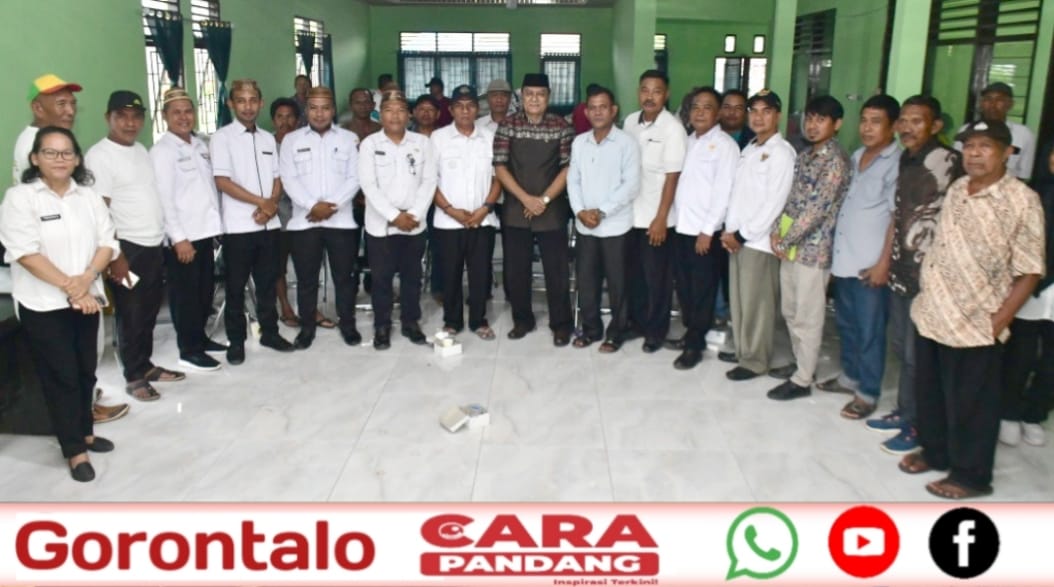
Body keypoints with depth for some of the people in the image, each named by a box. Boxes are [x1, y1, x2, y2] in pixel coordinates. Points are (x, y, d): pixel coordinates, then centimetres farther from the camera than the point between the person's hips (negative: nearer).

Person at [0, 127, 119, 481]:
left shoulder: (88, 196, 7)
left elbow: (107, 242, 2)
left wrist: (86, 279, -14)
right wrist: (69, 287, -18)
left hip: (87, 299, 5)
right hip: (44, 304, -5)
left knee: (85, 371, 14)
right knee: (61, 376, 0)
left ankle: (84, 432, 31)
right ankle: (75, 450, 9)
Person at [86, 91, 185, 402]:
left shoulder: (141, 150, 12)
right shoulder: (99, 155, -12)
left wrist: (164, 237, 13)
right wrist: (115, 255, -18)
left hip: (154, 245, 7)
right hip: (128, 247, -7)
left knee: (149, 312, 16)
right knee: (131, 315, 3)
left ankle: (146, 365, 29)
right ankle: (134, 376, 15)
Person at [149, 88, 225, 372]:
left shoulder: (200, 145, 12)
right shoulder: (162, 151, -10)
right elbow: (163, 199, -15)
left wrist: (216, 222, 10)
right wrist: (178, 238, -19)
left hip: (205, 230, 7)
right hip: (182, 236, -7)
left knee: (205, 290, 17)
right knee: (185, 294, 3)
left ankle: (200, 338, 32)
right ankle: (189, 351, 13)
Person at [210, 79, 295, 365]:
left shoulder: (268, 138, 11)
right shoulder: (222, 137, -5)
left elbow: (277, 179, 11)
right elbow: (222, 181, -12)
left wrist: (271, 206, -8)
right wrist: (262, 202, -13)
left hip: (269, 224, 4)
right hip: (238, 226, -4)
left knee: (268, 282, 13)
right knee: (236, 286, 5)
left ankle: (269, 332, 26)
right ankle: (236, 341, 16)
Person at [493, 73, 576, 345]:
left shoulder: (562, 127, -2)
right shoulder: (508, 126, 0)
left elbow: (568, 168, -3)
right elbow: (499, 167, -3)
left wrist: (545, 199, -11)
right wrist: (525, 198, -11)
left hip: (552, 210, -1)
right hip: (515, 210, 1)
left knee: (556, 270, 3)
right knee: (515, 270, 8)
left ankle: (561, 324, 17)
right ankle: (522, 320, 25)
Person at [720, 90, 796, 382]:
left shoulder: (782, 152, -10)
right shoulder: (749, 149, 15)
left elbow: (774, 203, -16)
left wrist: (743, 235, -14)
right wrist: (729, 230, 2)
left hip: (758, 240, -7)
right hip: (736, 237, 8)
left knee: (756, 304, 0)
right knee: (738, 300, 14)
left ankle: (754, 361, 12)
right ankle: (742, 351, 27)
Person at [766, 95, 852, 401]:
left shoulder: (836, 160, -13)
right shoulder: (804, 156, 13)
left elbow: (818, 207, -18)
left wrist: (786, 240, -14)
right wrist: (777, 231, -1)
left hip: (813, 247, -8)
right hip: (791, 245, 8)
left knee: (808, 317, 1)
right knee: (790, 312, 16)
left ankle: (802, 379, 11)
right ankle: (802, 364, 31)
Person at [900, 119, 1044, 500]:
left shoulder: (1021, 200, -12)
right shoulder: (956, 189, 7)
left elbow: (1030, 271, -12)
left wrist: (998, 322, -14)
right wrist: (925, 293, 12)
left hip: (976, 324, -6)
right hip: (931, 314, 6)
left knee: (970, 405, 8)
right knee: (930, 393, 20)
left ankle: (971, 475, 26)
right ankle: (935, 451, 40)